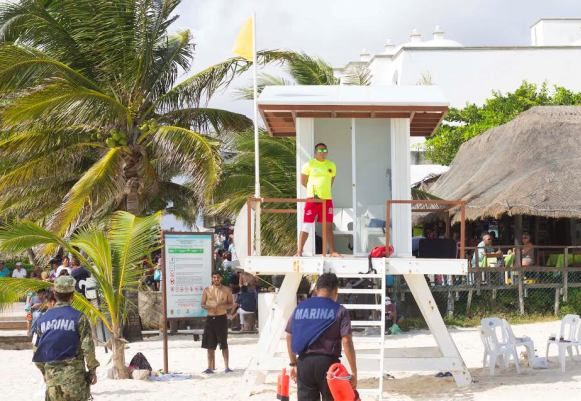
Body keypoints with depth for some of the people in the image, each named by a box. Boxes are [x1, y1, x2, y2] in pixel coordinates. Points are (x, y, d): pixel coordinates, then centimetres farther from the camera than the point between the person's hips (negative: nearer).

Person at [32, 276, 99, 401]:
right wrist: (92, 369, 2)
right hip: (74, 374, -4)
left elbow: (37, 351, 10)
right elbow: (87, 347, -9)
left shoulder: (42, 319, 6)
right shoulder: (79, 318, -8)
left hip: (52, 374, 4)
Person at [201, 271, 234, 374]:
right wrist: (210, 307, -15)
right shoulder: (207, 290, 5)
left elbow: (231, 304, 3)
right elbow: (203, 304, 7)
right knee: (210, 345, 2)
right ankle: (210, 367, 6)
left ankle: (226, 367, 6)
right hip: (210, 318, 2)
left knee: (224, 344, 2)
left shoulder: (226, 290, 2)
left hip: (222, 318, -1)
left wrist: (222, 306, -17)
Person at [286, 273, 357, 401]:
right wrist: (354, 372, -9)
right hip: (328, 363, -3)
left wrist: (293, 364, 20)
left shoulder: (300, 308, 9)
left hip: (304, 362, 3)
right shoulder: (339, 311, -3)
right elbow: (346, 341, -11)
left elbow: (290, 337, 11)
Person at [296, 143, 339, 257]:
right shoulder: (309, 164, -1)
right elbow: (303, 181, 4)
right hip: (312, 199, -3)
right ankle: (299, 251, -1)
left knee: (328, 226, 6)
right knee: (306, 225, -4)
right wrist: (313, 189, 4)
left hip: (327, 199, 3)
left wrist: (324, 190, 9)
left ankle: (332, 251, 11)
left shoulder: (331, 165, 9)